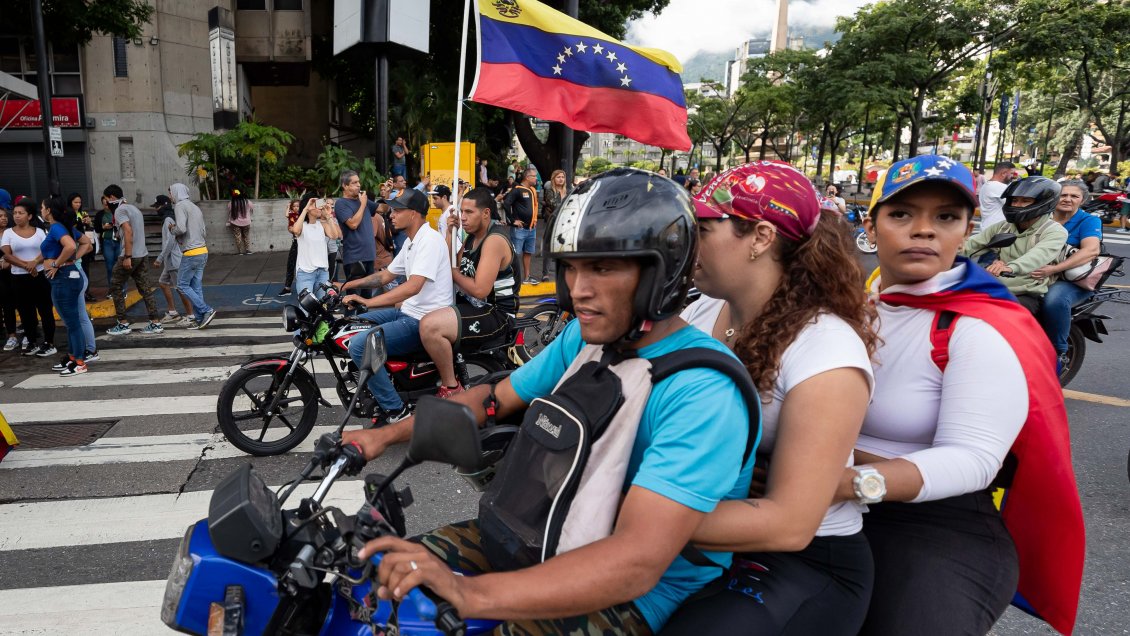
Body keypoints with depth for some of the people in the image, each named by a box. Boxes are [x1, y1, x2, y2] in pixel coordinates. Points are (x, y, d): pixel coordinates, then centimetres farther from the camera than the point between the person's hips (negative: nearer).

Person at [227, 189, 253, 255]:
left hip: (235, 223, -1)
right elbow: (252, 208, 10)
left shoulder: (230, 203, -9)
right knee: (246, 237, 16)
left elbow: (229, 214, 0)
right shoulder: (247, 202, -9)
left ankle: (240, 251, 11)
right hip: (246, 223, 1)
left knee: (238, 237, 7)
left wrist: (229, 222, 13)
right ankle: (248, 250, 16)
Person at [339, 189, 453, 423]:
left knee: (359, 345, -21)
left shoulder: (430, 240, -17)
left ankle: (397, 411, -13)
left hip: (424, 321, -10)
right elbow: (386, 276, 25)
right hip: (408, 311, 10)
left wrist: (368, 302, -32)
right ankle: (377, 386, 23)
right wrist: (348, 285, 17)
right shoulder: (412, 242, 15)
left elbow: (413, 287, -29)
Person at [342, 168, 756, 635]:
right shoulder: (584, 336, -2)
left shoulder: (702, 390, -27)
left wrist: (471, 593, -42)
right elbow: (495, 397, 10)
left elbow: (638, 561, -34)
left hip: (637, 593, -6)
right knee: (387, 573, 0)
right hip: (551, 529, 7)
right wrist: (387, 434, 1)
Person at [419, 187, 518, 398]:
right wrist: (450, 234, 0)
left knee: (429, 326, -31)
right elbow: (448, 268, 7)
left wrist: (454, 272, -10)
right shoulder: (472, 237, 12)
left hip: (495, 313, -11)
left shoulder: (495, 240, -18)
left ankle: (451, 387, -12)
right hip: (472, 305, 11)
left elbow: (479, 290, -25)